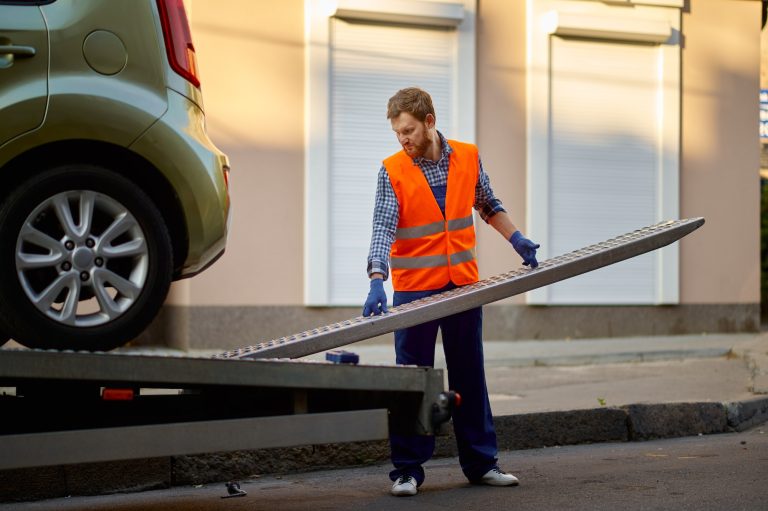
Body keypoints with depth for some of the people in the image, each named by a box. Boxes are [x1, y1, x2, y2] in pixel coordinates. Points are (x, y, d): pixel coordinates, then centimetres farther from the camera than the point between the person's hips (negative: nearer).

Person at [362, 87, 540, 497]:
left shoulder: (468, 158, 2)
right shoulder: (392, 171, -8)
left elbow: (488, 205, 19)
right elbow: (383, 229, -18)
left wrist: (517, 240, 11)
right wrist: (377, 282, -31)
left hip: (464, 285, 3)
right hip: (414, 290, -3)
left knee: (470, 377, 11)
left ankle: (481, 463, 21)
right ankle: (407, 470, 10)